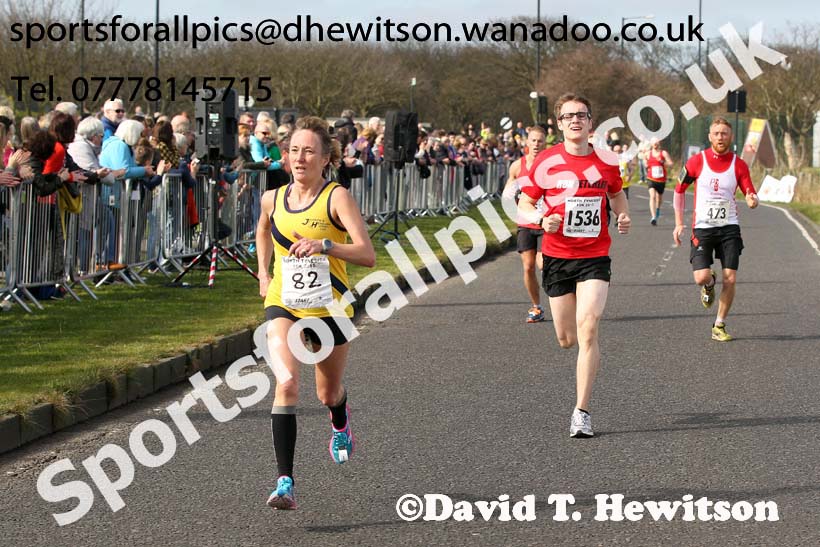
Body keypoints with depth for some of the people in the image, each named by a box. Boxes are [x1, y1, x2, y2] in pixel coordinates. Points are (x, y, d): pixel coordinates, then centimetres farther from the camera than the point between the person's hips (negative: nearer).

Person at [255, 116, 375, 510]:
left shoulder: (336, 197, -12)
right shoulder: (273, 199, 1)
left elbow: (367, 255, -22)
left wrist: (324, 245, -36)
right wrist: (264, 273, 16)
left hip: (329, 307, -1)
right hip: (283, 304, 2)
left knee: (328, 393, 16)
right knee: (287, 384, -21)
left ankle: (341, 423, 57)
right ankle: (285, 483, -25)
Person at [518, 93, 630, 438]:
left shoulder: (606, 162, 1)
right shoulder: (546, 161, -3)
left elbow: (617, 194, 21)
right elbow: (524, 203, 4)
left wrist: (623, 216, 0)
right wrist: (542, 220, -17)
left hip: (594, 257, -1)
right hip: (557, 257, 1)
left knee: (587, 330, -17)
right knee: (567, 339, 7)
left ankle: (581, 412, -11)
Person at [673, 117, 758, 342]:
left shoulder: (739, 165, 0)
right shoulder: (697, 161, -3)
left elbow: (751, 195, 0)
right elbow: (679, 190, 8)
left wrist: (752, 201, -26)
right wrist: (679, 223, 4)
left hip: (729, 228, 1)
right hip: (702, 228, -1)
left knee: (730, 279, -6)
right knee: (701, 277, -16)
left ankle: (719, 326, 11)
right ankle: (709, 285, 24)